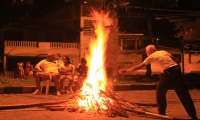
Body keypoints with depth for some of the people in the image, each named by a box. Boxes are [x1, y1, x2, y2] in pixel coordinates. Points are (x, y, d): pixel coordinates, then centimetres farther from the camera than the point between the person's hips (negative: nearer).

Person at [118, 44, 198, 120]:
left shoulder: (151, 57, 10)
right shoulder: (164, 52, 25)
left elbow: (138, 67, 11)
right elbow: (177, 61, 20)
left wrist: (126, 71, 19)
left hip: (168, 72, -5)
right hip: (176, 70, 5)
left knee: (160, 92, 13)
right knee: (183, 93, 6)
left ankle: (162, 113, 15)